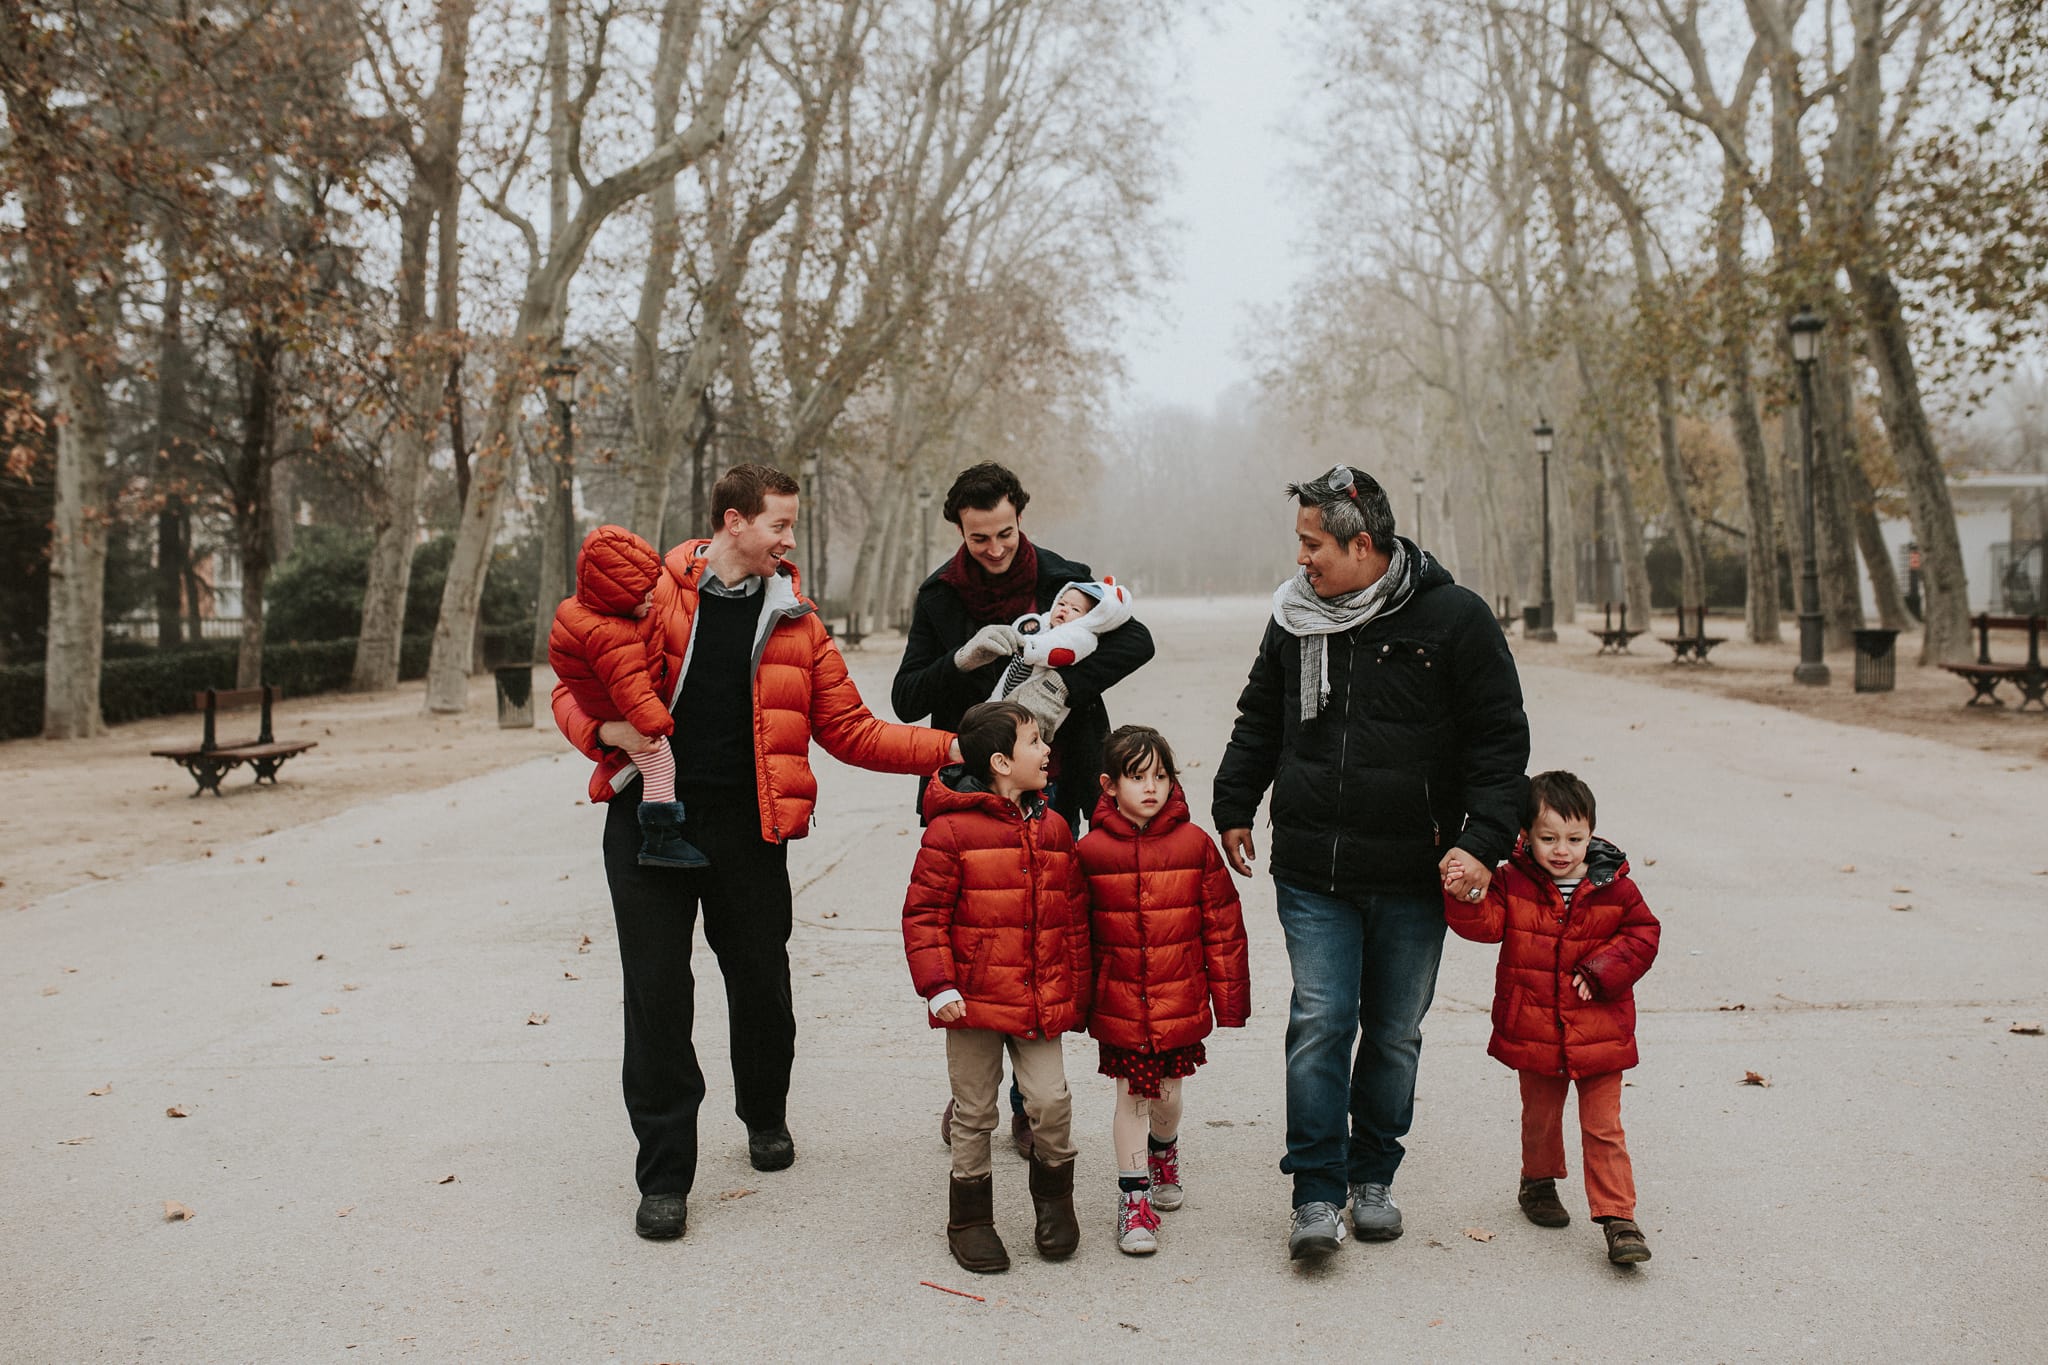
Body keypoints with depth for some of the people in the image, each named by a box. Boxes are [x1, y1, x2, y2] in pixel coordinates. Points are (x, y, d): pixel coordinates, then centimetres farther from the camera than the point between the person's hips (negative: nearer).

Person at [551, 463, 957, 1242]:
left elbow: (848, 729, 7)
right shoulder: (649, 594, 0)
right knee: (656, 992, -1)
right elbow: (574, 690, 6)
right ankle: (664, 1175, 12)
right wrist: (609, 730, -17)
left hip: (746, 828, 2)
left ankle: (766, 1117, 38)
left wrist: (947, 748, -3)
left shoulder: (795, 619, 7)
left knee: (762, 984, 9)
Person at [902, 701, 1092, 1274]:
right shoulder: (951, 829, -10)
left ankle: (1054, 1195, 22)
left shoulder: (1054, 829, 7)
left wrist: (1078, 992, 13)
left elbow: (1074, 919, 13)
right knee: (974, 1113, 8)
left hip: (1042, 1003, 4)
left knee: (1051, 1101, -4)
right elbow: (923, 913, -8)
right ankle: (970, 1217, 26)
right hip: (974, 1001, -3)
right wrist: (938, 986, -15)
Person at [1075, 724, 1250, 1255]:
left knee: (1167, 1093, 15)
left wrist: (1229, 995, 2)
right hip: (1119, 1005, -1)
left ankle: (1164, 1153, 47)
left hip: (1180, 1002, 1)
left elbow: (1223, 926, 1)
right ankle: (1133, 1198, 18)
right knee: (1130, 1097, 4)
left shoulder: (1194, 844, -4)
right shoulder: (1091, 851, -6)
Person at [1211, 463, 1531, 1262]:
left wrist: (1482, 839, -12)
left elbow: (1500, 739, -4)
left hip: (1414, 879, -1)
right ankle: (1317, 1193, 3)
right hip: (1313, 874, 2)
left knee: (1395, 1032, 11)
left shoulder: (1454, 619, -6)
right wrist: (1234, 807, 16)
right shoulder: (1294, 620, 6)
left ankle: (1373, 1176, 28)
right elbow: (1258, 723, 19)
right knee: (1319, 1024, -6)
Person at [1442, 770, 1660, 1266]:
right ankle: (1538, 1182, 42)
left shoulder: (1614, 888, -4)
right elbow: (1486, 924, -14)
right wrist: (1466, 898, -35)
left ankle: (1619, 1218, 7)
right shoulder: (1513, 883, -5)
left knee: (1603, 1129, 0)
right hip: (1534, 1033, 1)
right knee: (1540, 1117, 19)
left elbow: (1642, 935, 1)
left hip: (1599, 1036, -1)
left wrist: (1602, 971, -12)